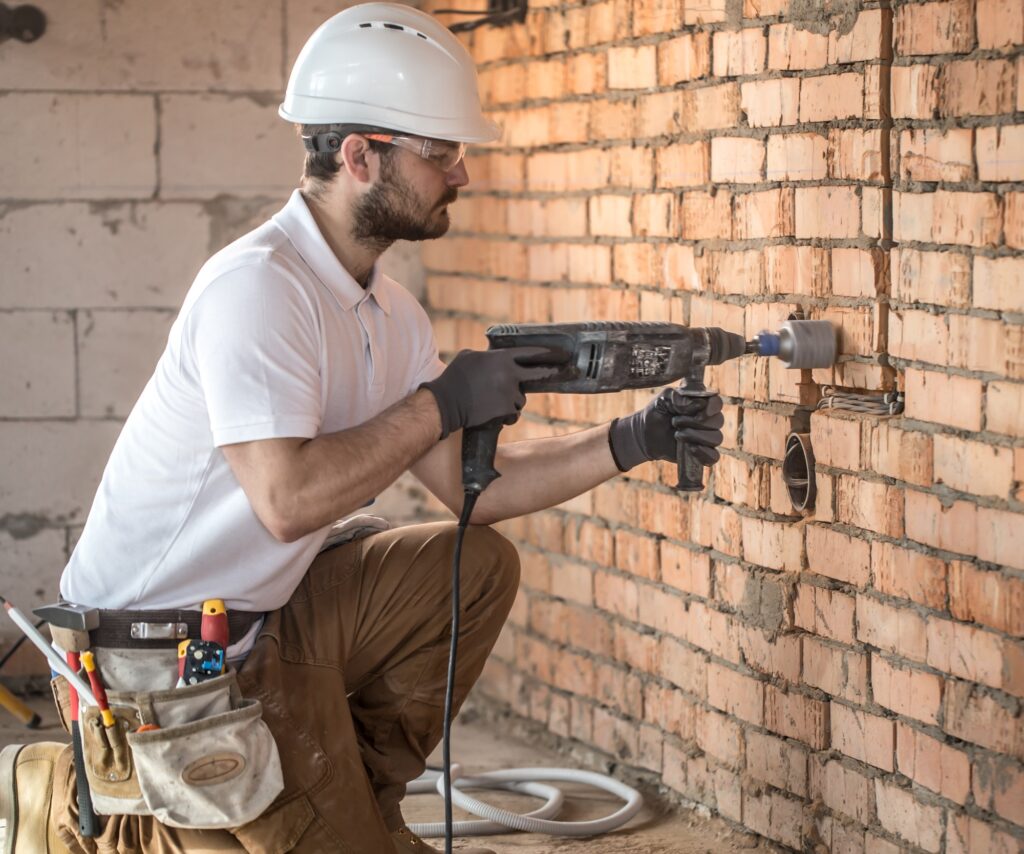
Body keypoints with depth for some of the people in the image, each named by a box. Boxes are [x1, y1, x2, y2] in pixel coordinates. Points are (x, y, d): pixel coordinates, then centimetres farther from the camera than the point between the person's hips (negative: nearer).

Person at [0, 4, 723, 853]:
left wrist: (629, 444, -4)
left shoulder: (389, 312, 7)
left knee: (478, 566, 7)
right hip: (165, 661, -9)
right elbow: (288, 501, -33)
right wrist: (440, 404, -23)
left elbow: (471, 487, 7)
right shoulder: (259, 284, -24)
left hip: (262, 615, 9)